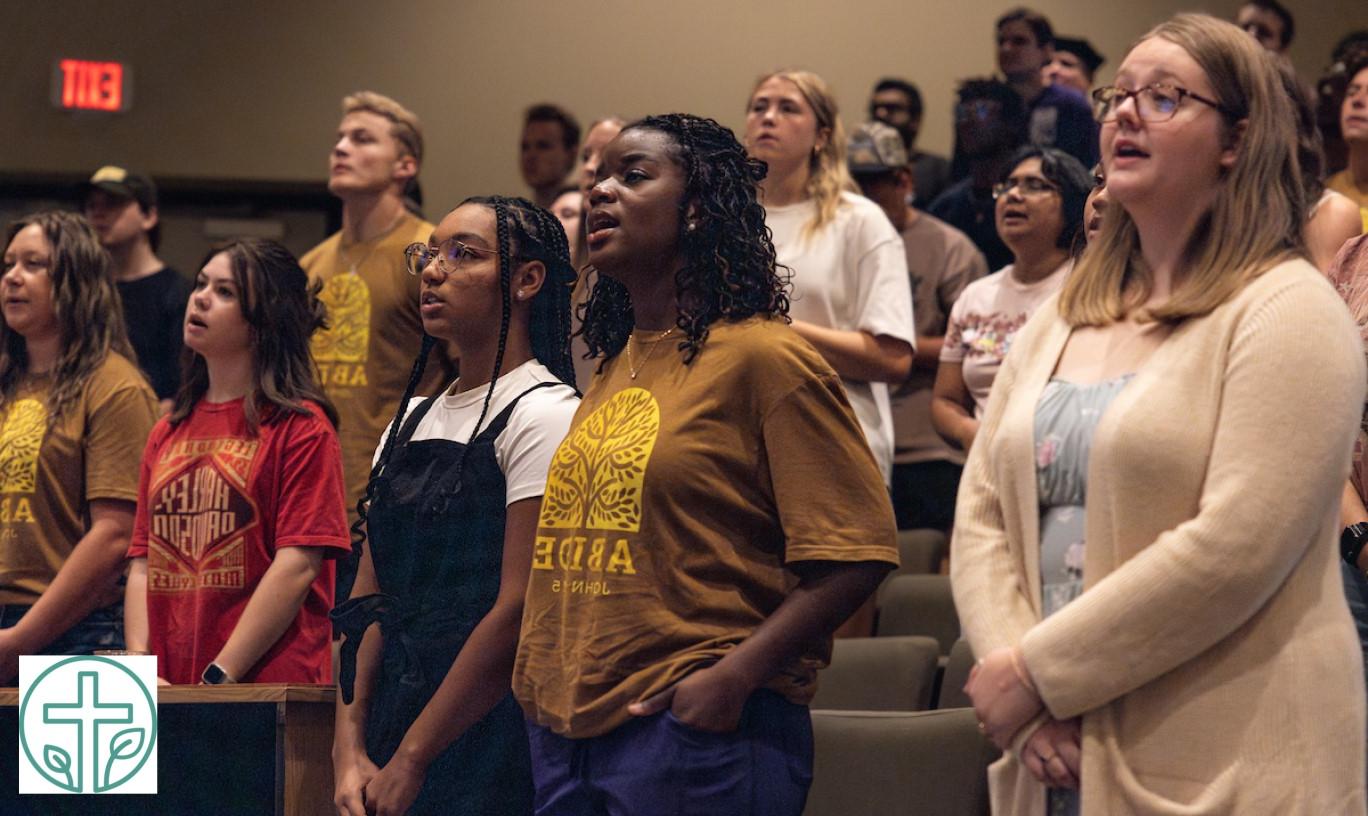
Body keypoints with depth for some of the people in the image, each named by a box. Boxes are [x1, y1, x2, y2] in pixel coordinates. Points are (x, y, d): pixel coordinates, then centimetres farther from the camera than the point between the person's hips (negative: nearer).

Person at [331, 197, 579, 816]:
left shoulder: (543, 414, -9)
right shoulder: (411, 422, 14)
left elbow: (520, 610, -16)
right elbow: (370, 598, 11)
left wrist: (410, 760, -15)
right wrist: (349, 750, -2)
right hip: (394, 721, 7)